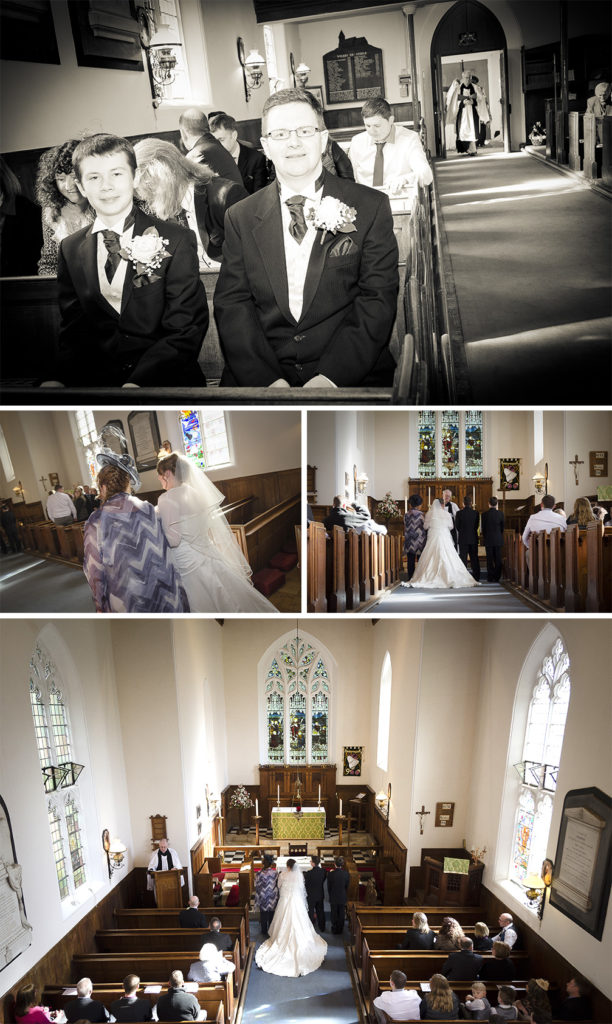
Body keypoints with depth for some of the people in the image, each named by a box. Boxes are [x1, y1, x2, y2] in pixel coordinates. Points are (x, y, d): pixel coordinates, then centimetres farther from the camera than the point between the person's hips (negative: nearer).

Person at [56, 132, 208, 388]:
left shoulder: (176, 240, 2)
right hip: (96, 383, 2)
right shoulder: (71, 249, 13)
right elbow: (72, 331, 14)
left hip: (166, 383, -2)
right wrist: (61, 380, -7)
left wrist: (137, 383, -17)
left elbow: (185, 331, -4)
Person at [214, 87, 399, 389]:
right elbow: (232, 304, 4)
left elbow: (377, 300, 0)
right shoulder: (240, 218, 11)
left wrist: (330, 376, -14)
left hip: (350, 375, 0)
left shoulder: (370, 208, 7)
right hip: (257, 375, 1)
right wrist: (267, 379, -13)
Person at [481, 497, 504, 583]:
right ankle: (497, 578, 7)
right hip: (498, 540, 1)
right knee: (498, 559, 7)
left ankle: (490, 578, 5)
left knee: (490, 559, 4)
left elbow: (483, 528, -1)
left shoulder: (484, 514, -8)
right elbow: (503, 527, 5)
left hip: (488, 540, -1)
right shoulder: (500, 514, -4)